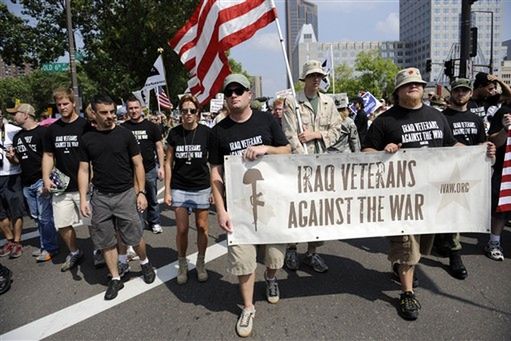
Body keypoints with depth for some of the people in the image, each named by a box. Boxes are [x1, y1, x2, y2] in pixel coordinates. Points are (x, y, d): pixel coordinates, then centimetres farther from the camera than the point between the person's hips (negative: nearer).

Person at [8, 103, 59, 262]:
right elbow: (18, 160, 23)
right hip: (27, 183, 7)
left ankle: (50, 247, 10)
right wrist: (12, 157, -1)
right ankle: (44, 245, 24)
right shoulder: (17, 136, 15)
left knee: (45, 217, -2)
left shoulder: (42, 132, -8)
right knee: (36, 217, 13)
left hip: (40, 181, -7)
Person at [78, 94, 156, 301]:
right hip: (100, 197, 2)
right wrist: (83, 199, -1)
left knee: (134, 238, 5)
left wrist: (141, 192, -5)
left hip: (125, 194, -2)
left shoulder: (124, 134, -3)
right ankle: (115, 279, 26)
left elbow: (138, 165, -1)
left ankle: (145, 262, 34)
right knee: (106, 242, 9)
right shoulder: (87, 139, 3)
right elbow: (83, 170, 6)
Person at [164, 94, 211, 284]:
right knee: (182, 230, 6)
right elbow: (168, 163, 3)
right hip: (179, 189, 1)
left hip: (202, 188, -1)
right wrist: (167, 191, -1)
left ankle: (201, 263, 29)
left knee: (202, 227, 9)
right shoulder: (174, 133, -2)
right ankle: (182, 265, 27)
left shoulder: (206, 132, -6)